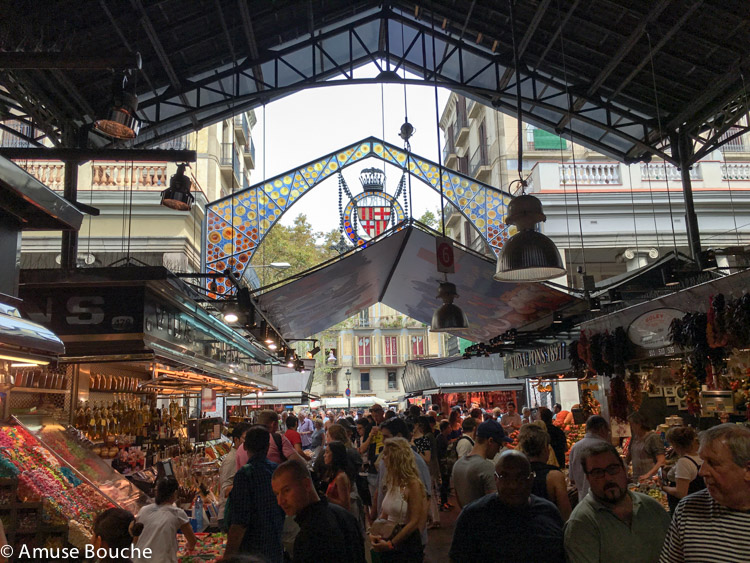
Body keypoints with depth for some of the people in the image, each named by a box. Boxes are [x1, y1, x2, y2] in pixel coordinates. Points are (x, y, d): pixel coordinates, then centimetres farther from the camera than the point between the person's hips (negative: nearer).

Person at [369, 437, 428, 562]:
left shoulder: (413, 484, -18)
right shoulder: (390, 482, 5)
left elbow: (414, 522, -18)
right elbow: (384, 514, 10)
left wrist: (390, 543, -17)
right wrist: (373, 533, -5)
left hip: (407, 543, -7)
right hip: (388, 537, 7)